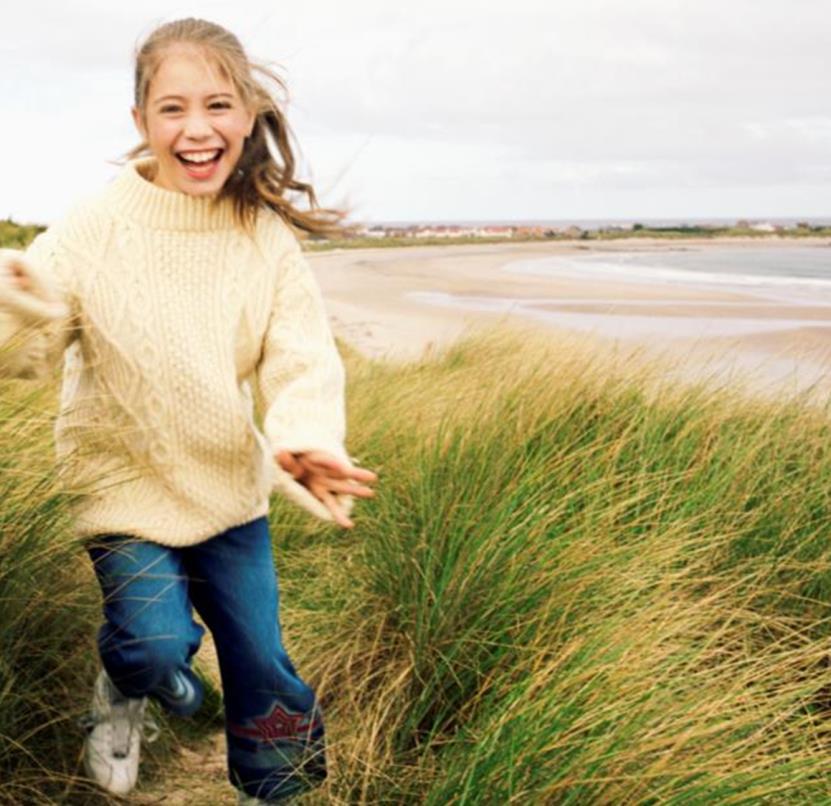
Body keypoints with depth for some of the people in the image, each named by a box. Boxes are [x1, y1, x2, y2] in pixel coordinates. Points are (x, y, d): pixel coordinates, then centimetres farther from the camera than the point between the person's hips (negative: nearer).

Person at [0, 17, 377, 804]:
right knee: (158, 645, -10)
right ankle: (122, 691, 29)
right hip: (126, 481, -2)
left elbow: (302, 356, -15)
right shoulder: (94, 230, -18)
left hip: (230, 481, 3)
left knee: (260, 658, 9)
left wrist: (306, 440, -37)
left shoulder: (267, 236, -10)